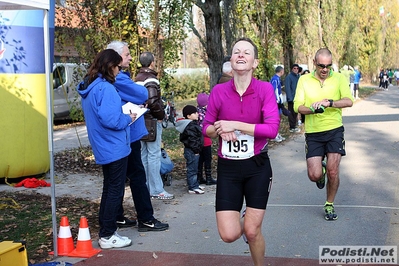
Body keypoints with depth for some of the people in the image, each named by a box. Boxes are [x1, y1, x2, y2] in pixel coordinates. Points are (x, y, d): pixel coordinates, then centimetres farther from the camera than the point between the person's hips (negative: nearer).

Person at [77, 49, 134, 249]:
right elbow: (110, 120, -27)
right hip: (114, 148, -10)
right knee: (115, 191, -1)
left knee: (109, 189, 19)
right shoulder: (105, 88, -21)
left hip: (104, 148, 10)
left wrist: (124, 114, 12)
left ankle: (105, 229, 26)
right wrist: (128, 119, -10)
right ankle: (107, 236, 5)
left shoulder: (89, 87, 10)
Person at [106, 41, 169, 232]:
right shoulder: (118, 79, -18)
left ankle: (117, 218, 21)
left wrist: (138, 102, 0)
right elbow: (142, 95, -18)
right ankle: (146, 219, 4)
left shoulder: (118, 77, 15)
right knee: (137, 176, -3)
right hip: (128, 135, -10)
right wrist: (142, 89, 3)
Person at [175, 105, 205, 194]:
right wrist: (196, 150, -19)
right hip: (192, 151, -11)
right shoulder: (190, 126, -20)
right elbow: (192, 140, -23)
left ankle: (195, 185, 28)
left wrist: (197, 149, 20)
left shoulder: (193, 124, 15)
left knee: (194, 169, 18)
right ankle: (193, 188, 0)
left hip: (194, 151, 11)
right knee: (192, 169, -5)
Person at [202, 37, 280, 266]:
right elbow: (207, 129, 6)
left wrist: (235, 125, -21)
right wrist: (220, 129, -16)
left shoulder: (265, 89, -10)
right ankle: (243, 217, 33)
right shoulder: (219, 91, -4)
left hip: (257, 166, -1)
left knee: (252, 231, 3)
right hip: (228, 168, 2)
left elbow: (272, 129, -20)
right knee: (229, 234, -3)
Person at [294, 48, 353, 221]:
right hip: (313, 133, 1)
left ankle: (329, 205, 19)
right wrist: (312, 109, -23)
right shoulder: (304, 80, 3)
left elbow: (349, 101, -13)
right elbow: (297, 106, -3)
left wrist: (329, 102, -28)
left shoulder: (339, 78, 0)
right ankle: (321, 170, 34)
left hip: (334, 130, -1)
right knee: (314, 175, -5)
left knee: (333, 171, -5)